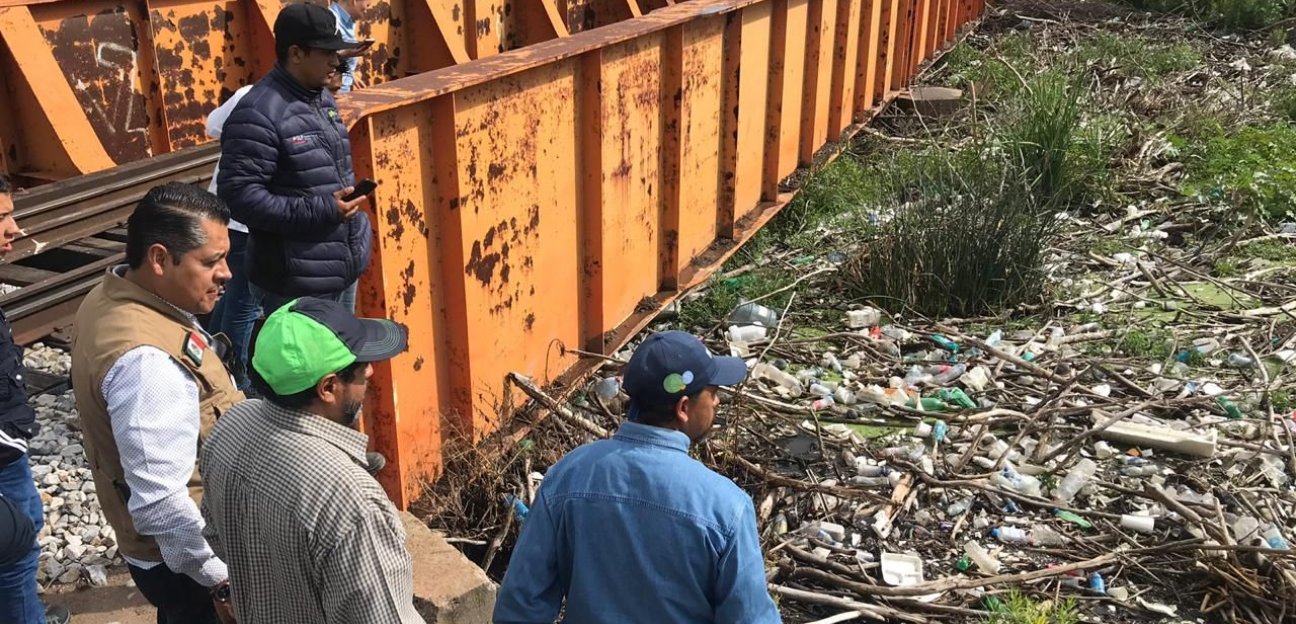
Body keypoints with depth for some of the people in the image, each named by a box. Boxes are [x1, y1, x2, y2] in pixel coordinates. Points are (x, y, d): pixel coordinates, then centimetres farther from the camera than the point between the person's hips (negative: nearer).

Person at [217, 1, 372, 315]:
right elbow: (239, 195, -24)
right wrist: (321, 211, -24)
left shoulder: (323, 98, 11)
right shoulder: (258, 114, -19)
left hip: (342, 272, 9)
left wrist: (348, 206, 10)